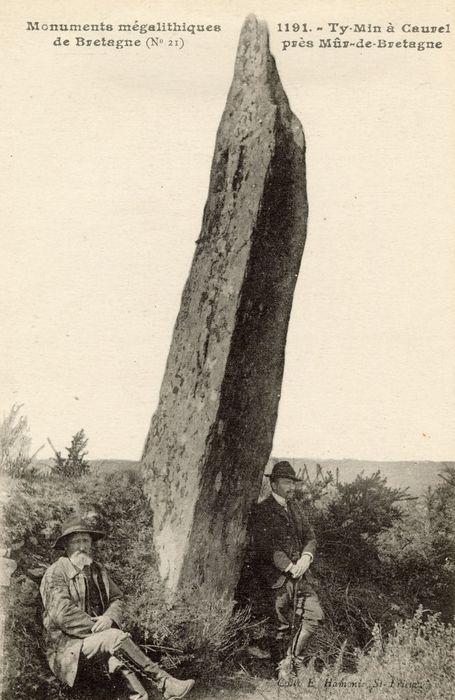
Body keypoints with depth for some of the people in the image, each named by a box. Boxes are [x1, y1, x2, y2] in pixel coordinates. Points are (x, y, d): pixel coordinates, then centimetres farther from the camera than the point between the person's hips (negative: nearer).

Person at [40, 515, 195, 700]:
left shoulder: (97, 570, 12)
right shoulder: (55, 573, -10)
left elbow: (116, 598, 10)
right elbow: (64, 615, -19)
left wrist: (109, 617, -13)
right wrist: (98, 628, -20)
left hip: (95, 636, 7)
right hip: (67, 645, -7)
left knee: (116, 654, -24)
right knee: (115, 638, -28)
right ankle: (165, 683, -28)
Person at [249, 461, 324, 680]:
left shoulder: (295, 505, 13)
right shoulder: (261, 512, -11)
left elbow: (309, 536, 12)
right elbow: (267, 548, -18)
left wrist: (306, 557, -7)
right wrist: (290, 567, -17)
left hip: (299, 574, 7)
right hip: (275, 577, -7)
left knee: (314, 615, 3)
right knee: (281, 626, 2)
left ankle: (292, 660, 21)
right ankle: (283, 672, 21)